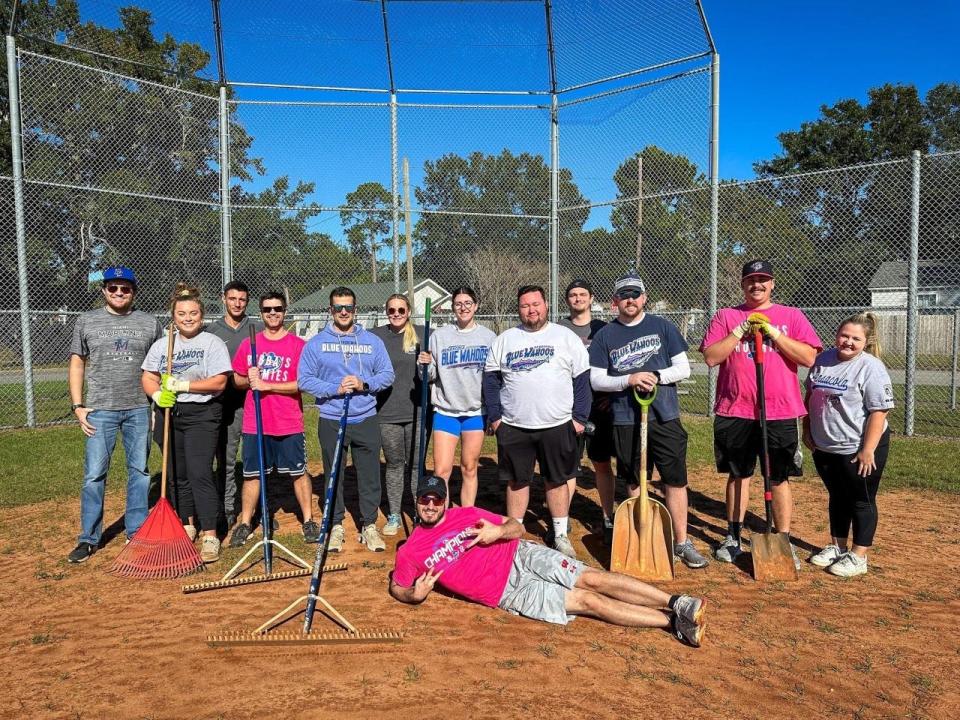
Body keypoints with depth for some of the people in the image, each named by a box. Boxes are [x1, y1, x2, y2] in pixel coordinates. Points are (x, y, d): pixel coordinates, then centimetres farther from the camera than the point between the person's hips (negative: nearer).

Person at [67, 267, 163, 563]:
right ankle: (89, 538, 11)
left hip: (139, 409, 1)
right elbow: (77, 364, 6)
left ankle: (136, 532, 19)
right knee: (94, 474, 0)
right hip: (99, 409, -1)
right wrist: (78, 406, -2)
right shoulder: (86, 321, 6)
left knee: (139, 471, 8)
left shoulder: (150, 323, 6)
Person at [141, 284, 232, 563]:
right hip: (168, 415, 5)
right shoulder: (161, 345, 11)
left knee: (200, 473, -13)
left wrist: (183, 385, -18)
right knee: (177, 475, 13)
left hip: (202, 416, -5)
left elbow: (219, 382, -12)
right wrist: (158, 394, -12)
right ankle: (188, 525, 30)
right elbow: (148, 378, 9)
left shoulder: (213, 343, -4)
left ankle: (210, 536, -7)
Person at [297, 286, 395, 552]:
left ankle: (369, 526, 18)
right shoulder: (316, 343, 2)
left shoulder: (372, 341, 7)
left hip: (366, 420, 1)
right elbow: (304, 379, -3)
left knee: (370, 475, 5)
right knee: (333, 476, 8)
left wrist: (364, 384, -14)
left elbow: (387, 374, 4)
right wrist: (335, 389, -16)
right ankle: (336, 526, 22)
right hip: (331, 421, -1)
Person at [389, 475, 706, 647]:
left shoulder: (466, 514, 8)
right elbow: (396, 588, 10)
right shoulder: (409, 552, 2)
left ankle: (676, 603, -15)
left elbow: (517, 528, 10)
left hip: (521, 555, 3)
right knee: (588, 601, -14)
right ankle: (674, 622, -13)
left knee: (593, 579, -16)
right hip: (508, 593, -3)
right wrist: (416, 595, -14)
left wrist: (499, 531, -15)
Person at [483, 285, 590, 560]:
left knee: (557, 480, 9)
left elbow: (582, 379, 1)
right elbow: (490, 379, 8)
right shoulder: (504, 339, 6)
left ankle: (561, 535, 23)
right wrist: (494, 416, 1)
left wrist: (579, 417, -3)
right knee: (517, 481, 10)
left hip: (557, 425, -1)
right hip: (513, 427, 1)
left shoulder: (566, 337, 1)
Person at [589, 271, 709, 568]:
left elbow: (683, 368, 3)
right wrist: (629, 380, -15)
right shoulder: (605, 336, 5)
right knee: (634, 483, 11)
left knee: (675, 481, 2)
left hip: (665, 417, 0)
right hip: (626, 420, 1)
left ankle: (681, 542, 14)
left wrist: (656, 376, -15)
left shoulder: (663, 327, 5)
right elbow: (596, 379, 1)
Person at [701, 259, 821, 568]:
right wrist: (742, 330, -10)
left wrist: (772, 332, -12)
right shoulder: (725, 316, 7)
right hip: (734, 412, 1)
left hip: (779, 413, -1)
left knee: (779, 478, 7)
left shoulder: (791, 315, 6)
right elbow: (711, 357, -4)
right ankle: (733, 537, 25)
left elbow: (809, 357, -6)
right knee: (738, 474, 12)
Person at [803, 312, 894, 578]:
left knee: (861, 501, 7)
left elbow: (879, 411, -18)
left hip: (858, 449, -6)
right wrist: (807, 429, 11)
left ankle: (858, 556, 18)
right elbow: (810, 396, 14)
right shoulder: (823, 359, 4)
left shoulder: (871, 367, -16)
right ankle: (837, 547, 33)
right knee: (837, 498, 19)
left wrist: (868, 450, -20)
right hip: (824, 447, 6)